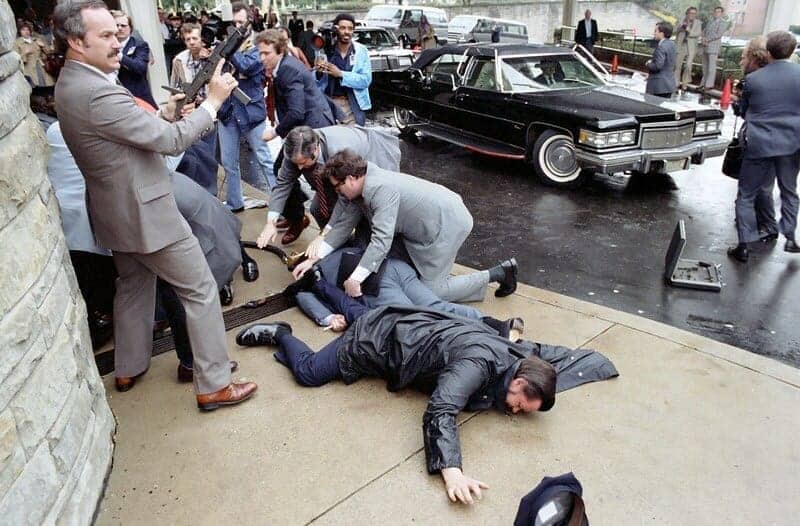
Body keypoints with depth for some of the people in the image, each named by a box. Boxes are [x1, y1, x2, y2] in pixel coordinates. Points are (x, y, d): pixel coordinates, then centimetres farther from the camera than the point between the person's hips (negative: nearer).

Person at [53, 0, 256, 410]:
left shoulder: (71, 84, 6)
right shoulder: (97, 93, -26)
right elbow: (171, 141, -25)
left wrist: (164, 114, 1)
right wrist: (213, 101, -15)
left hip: (117, 211, 10)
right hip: (144, 213, -10)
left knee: (133, 284, 24)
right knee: (200, 289, -1)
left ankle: (128, 368, 39)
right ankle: (214, 385, 7)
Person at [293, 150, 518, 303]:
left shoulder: (380, 189, -28)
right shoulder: (360, 188, 1)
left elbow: (382, 239, -34)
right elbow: (342, 226, 4)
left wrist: (355, 279, -35)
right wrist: (313, 259, -2)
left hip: (449, 223, -10)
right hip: (428, 221, 10)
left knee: (430, 291, -4)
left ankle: (498, 273, 4)